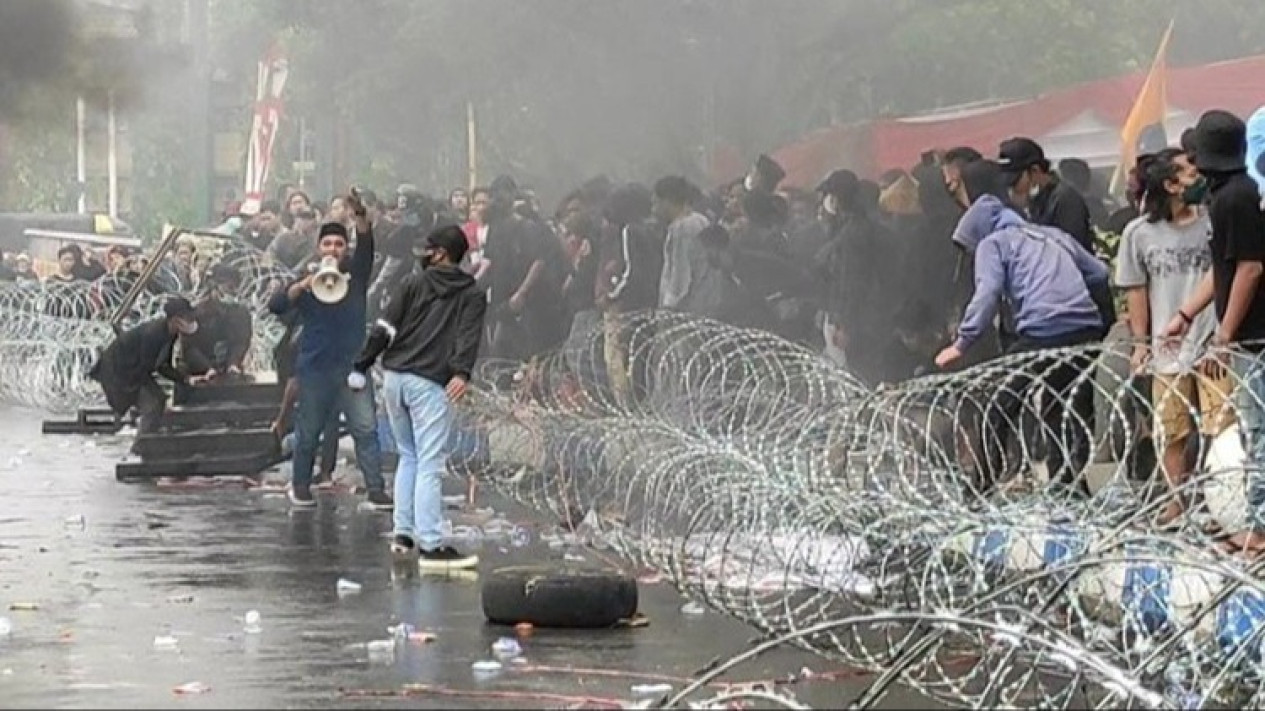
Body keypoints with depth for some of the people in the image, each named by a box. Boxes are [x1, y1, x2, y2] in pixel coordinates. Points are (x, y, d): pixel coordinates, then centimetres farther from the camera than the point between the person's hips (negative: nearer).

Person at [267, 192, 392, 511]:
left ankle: (376, 489, -8)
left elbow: (366, 246, -14)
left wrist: (361, 218, -34)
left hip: (352, 365, 1)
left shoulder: (355, 274, 5)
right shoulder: (306, 282, 4)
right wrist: (302, 286, -28)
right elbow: (275, 306, -10)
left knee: (366, 429, -8)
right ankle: (300, 486, 25)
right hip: (315, 368, -1)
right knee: (308, 432, 8)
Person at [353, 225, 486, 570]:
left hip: (394, 377, 4)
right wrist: (462, 373, -23)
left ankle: (403, 532, 16)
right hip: (429, 384, -4)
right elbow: (468, 337, -10)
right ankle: (430, 545, -13)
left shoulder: (414, 283, 12)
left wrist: (362, 366, 7)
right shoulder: (472, 295, 8)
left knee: (408, 456, 19)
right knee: (429, 464, -7)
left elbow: (385, 328, 5)